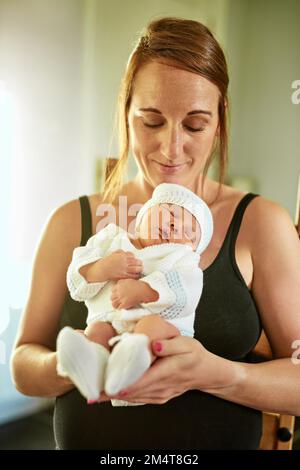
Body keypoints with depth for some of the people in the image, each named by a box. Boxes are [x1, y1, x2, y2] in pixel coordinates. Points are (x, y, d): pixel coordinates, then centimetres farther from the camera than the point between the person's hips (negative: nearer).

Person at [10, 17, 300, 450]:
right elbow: (23, 364, -1)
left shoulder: (260, 223, -9)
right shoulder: (72, 222, -4)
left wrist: (214, 374, -25)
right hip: (83, 439, 3)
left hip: (224, 439, -2)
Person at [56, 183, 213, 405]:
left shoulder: (183, 258, 16)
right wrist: (102, 269, -9)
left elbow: (183, 294, -7)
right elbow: (77, 280, 12)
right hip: (110, 322, 2)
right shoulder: (112, 241, 23)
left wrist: (141, 291, -21)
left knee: (153, 325, -33)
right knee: (96, 329, -28)